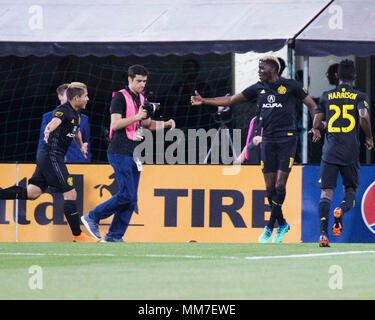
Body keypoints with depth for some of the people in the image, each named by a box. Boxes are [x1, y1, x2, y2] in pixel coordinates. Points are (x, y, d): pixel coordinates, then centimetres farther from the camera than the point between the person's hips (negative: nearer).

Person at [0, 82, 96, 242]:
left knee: (32, 193, 7)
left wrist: (81, 145, 26)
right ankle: (78, 236, -1)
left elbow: (76, 131, 37)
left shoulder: (77, 113, 14)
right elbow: (55, 121, -38)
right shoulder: (63, 110, -15)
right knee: (70, 193, -6)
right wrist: (49, 130, -59)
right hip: (52, 157, -10)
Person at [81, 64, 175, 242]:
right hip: (120, 154, -8)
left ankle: (114, 236, 8)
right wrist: (137, 117, -25)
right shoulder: (120, 97, -9)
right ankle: (92, 217, -1)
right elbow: (116, 124, -19)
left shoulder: (141, 99, 16)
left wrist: (166, 124, 9)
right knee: (127, 195, -14)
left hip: (134, 154, 8)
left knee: (131, 199, 4)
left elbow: (148, 124, 25)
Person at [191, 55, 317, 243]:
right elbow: (231, 100, 11)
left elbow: (311, 105, 5)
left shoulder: (290, 86, 0)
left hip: (287, 140, -5)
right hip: (268, 141, 5)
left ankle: (269, 228, -6)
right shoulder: (258, 89, 11)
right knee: (270, 187, 3)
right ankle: (282, 224, 18)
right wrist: (204, 101, 5)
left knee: (280, 185, -10)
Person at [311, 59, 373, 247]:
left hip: (330, 152, 1)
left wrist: (318, 129, 33)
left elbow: (316, 124, 10)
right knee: (350, 189, 14)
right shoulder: (359, 96, 3)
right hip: (351, 153, -1)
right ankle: (342, 209, -20)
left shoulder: (326, 97, 10)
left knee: (326, 192, 0)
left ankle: (323, 232, -18)